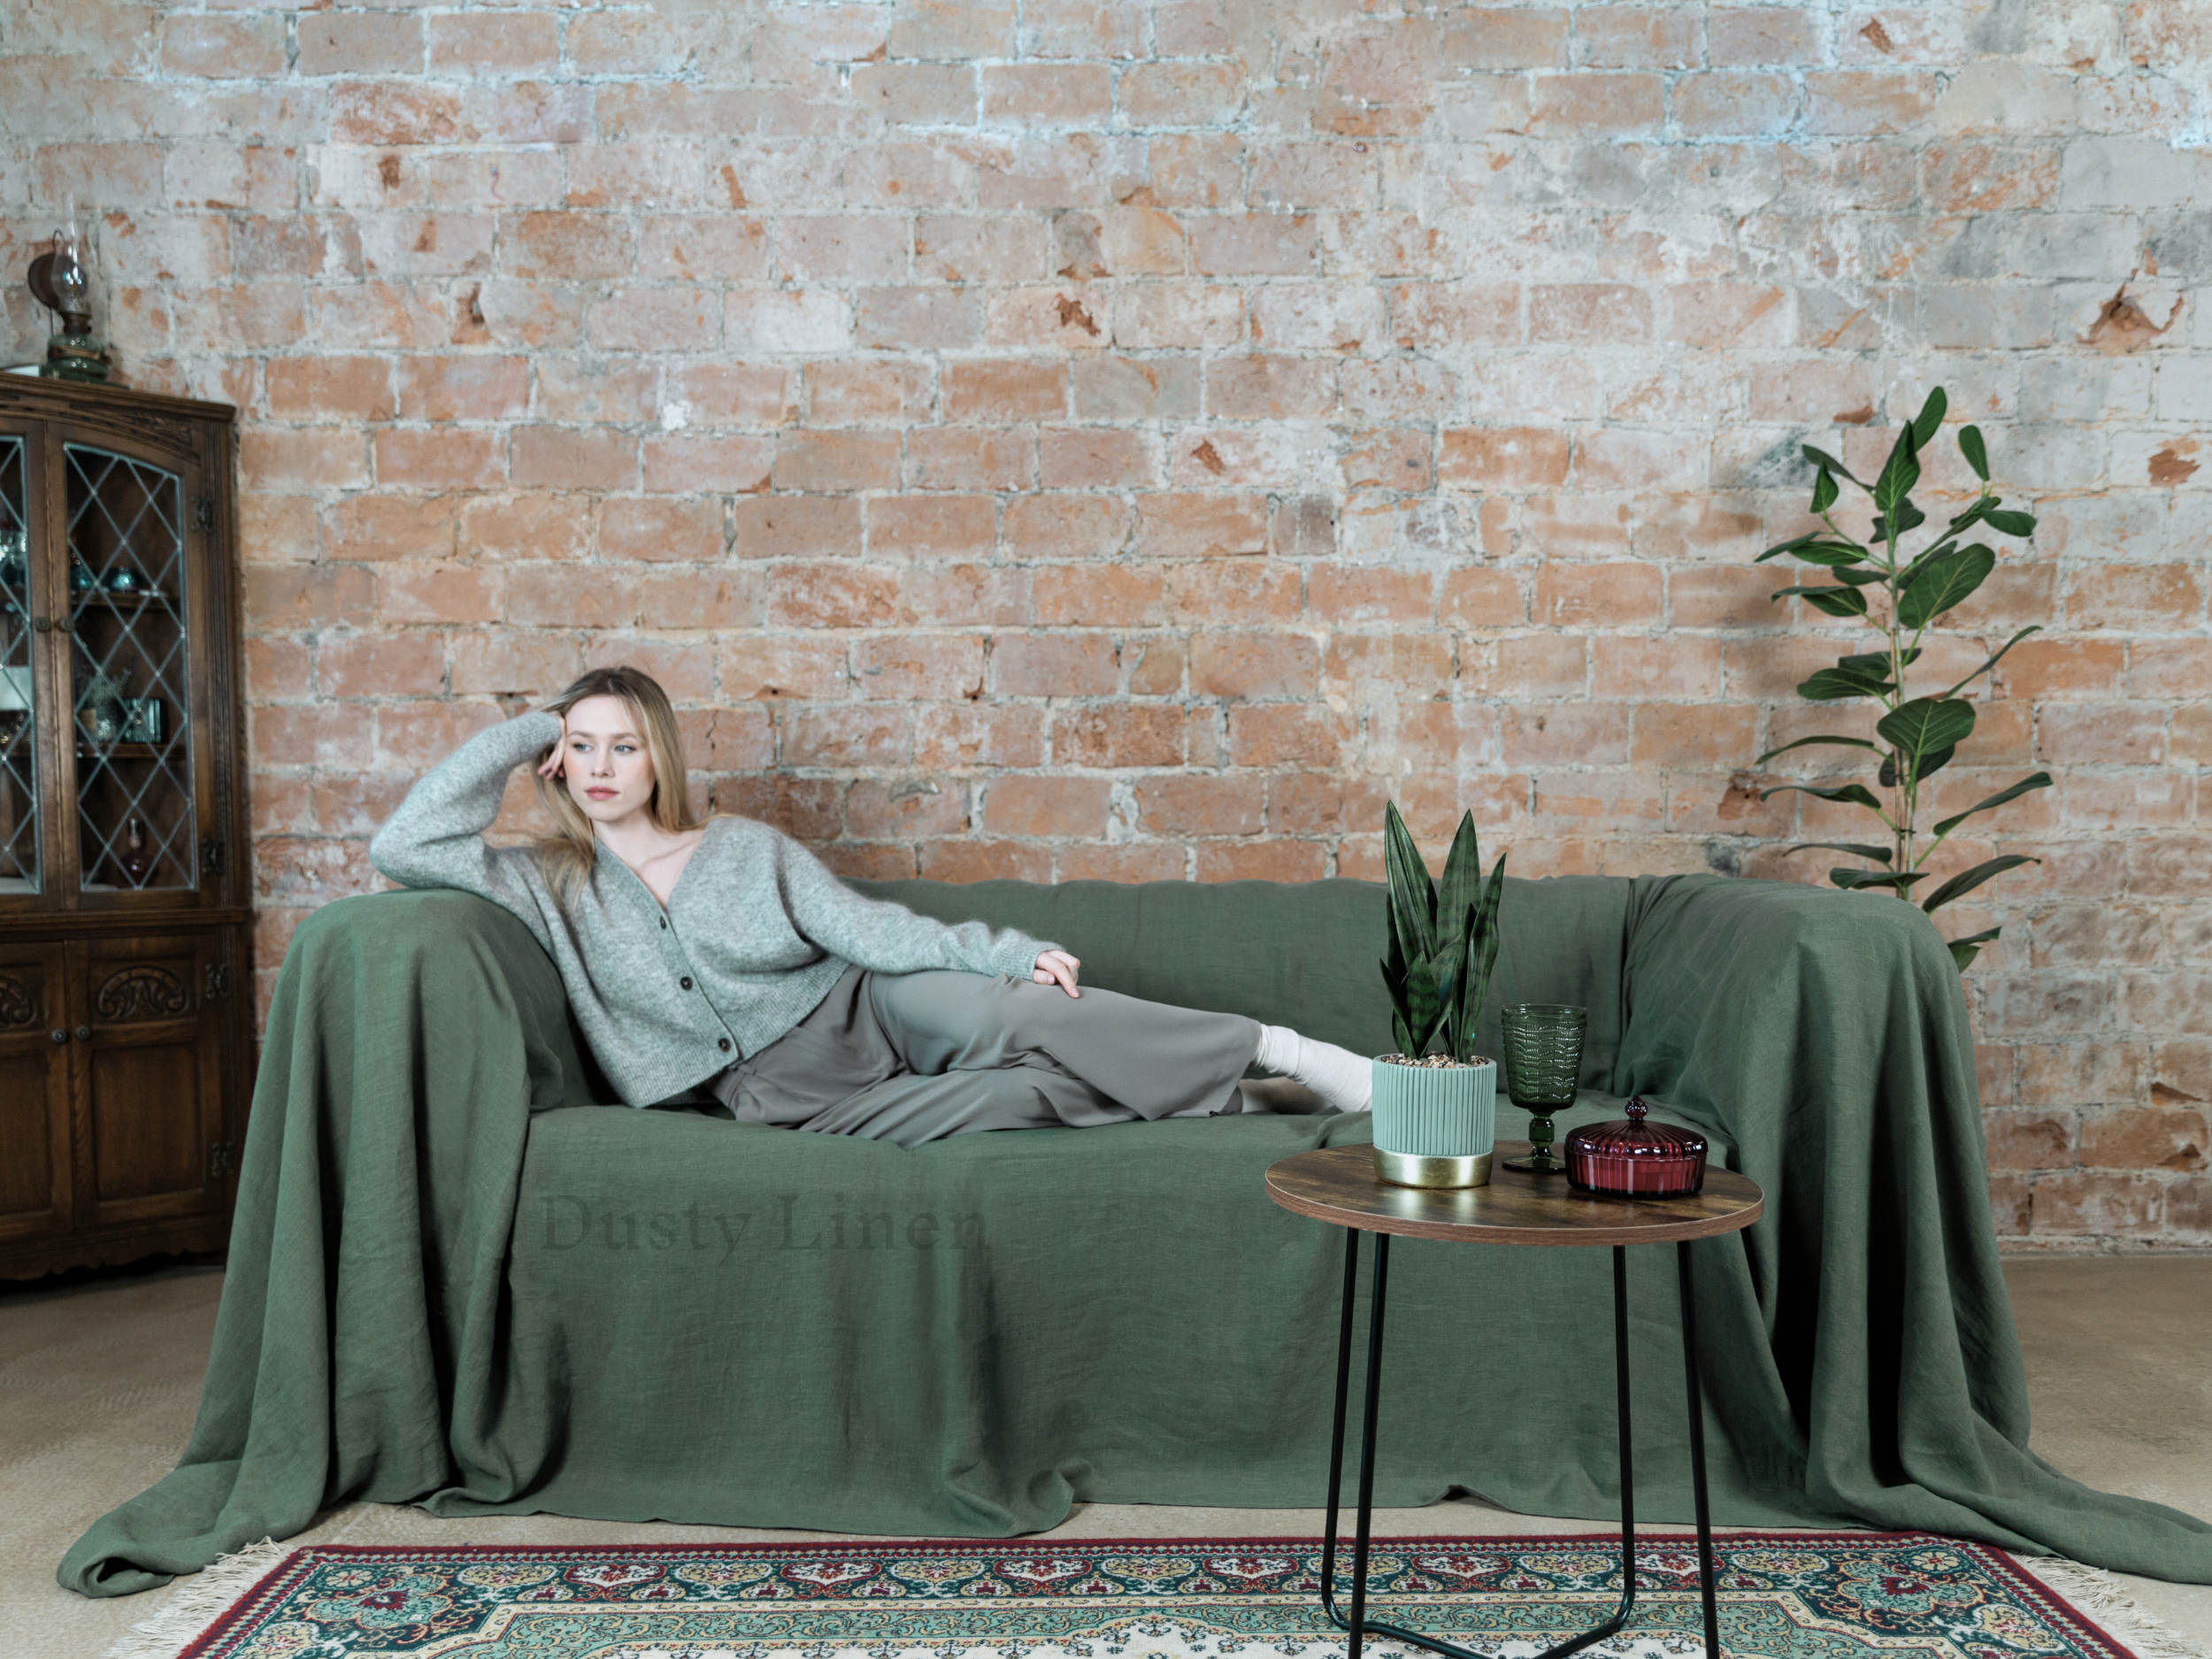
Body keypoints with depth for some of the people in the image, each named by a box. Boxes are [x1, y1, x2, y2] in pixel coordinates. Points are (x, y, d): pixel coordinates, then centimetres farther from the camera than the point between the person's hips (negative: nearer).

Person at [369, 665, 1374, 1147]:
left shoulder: (746, 848, 9)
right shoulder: (548, 888, 5)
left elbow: (864, 928, 1)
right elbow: (404, 846, -7)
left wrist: (1011, 952, -12)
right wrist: (528, 729, -2)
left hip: (861, 1011, 2)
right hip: (777, 1090, -2)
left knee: (1027, 1015, -30)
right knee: (1021, 1099, -27)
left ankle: (1277, 1055, -22)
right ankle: (1244, 1111, -15)